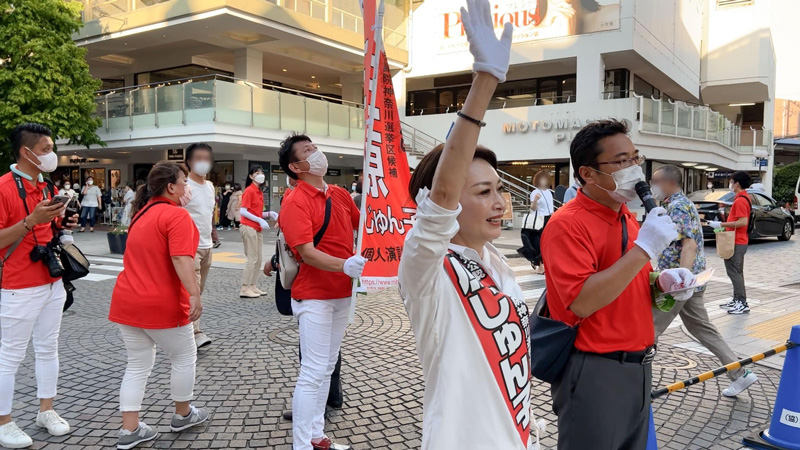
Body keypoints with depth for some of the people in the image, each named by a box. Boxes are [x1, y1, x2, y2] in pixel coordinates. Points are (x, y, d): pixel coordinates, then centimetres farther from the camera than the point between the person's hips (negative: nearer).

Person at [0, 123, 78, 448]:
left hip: (52, 283, 8)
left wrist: (62, 225, 1)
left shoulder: (46, 187, 11)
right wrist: (31, 220, -28)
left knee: (48, 348, 14)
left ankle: (46, 411, 25)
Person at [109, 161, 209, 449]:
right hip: (162, 305, -8)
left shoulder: (143, 213, 12)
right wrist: (195, 295, -31)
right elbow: (180, 259, -27)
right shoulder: (176, 214, -14)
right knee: (184, 358, 13)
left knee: (138, 365, 14)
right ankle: (183, 415, 28)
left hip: (127, 301, 8)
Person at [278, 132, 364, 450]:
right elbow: (307, 253, -24)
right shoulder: (295, 202, -15)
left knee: (327, 367, 15)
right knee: (313, 371, -5)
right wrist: (345, 265, -37)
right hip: (314, 295, -8)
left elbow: (361, 226, 20)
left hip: (342, 293, 8)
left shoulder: (340, 194, 7)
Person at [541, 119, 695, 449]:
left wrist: (663, 281, 0)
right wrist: (644, 247, -26)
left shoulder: (628, 218, 10)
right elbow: (582, 302, -27)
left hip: (638, 366, 8)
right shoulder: (568, 224, -18)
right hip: (594, 372, -8)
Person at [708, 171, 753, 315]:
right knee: (736, 271, 16)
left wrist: (721, 224, -22)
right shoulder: (745, 198, 13)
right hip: (739, 240, 10)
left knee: (734, 271, -7)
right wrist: (723, 224, 16)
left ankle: (742, 304, -5)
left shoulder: (740, 200, -19)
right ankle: (737, 300, 23)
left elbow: (743, 222, -26)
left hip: (736, 242, -10)